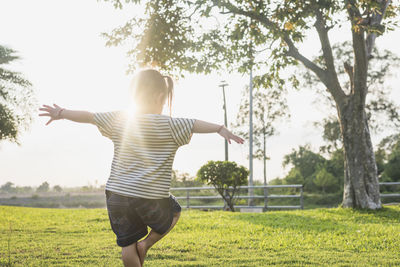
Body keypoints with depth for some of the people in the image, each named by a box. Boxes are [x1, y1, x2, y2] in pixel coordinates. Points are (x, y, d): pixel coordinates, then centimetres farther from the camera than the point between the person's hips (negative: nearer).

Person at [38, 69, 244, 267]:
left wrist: (61, 113, 15)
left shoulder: (119, 119, 2)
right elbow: (195, 125, -18)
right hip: (151, 199, -3)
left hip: (116, 195, 3)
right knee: (174, 212, 27)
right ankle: (146, 244, 11)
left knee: (127, 246, 13)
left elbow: (89, 116, 6)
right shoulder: (168, 125, -9)